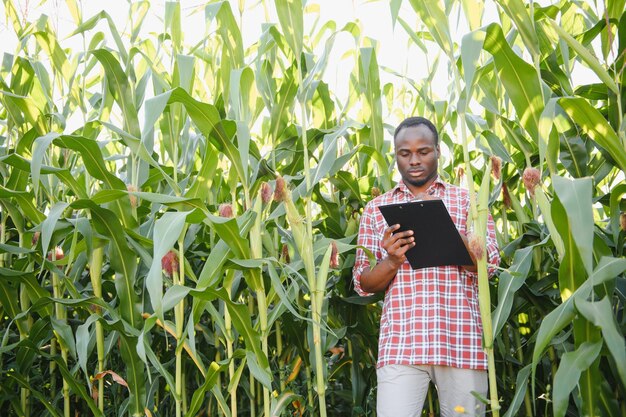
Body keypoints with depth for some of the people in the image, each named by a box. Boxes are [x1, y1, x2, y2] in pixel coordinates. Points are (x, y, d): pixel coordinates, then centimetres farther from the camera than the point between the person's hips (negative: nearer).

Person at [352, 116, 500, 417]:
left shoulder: (468, 200, 12)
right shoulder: (377, 208, 13)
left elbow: (489, 263, 0)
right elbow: (364, 284, 11)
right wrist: (391, 261, -11)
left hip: (461, 341, 0)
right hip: (400, 345, 0)